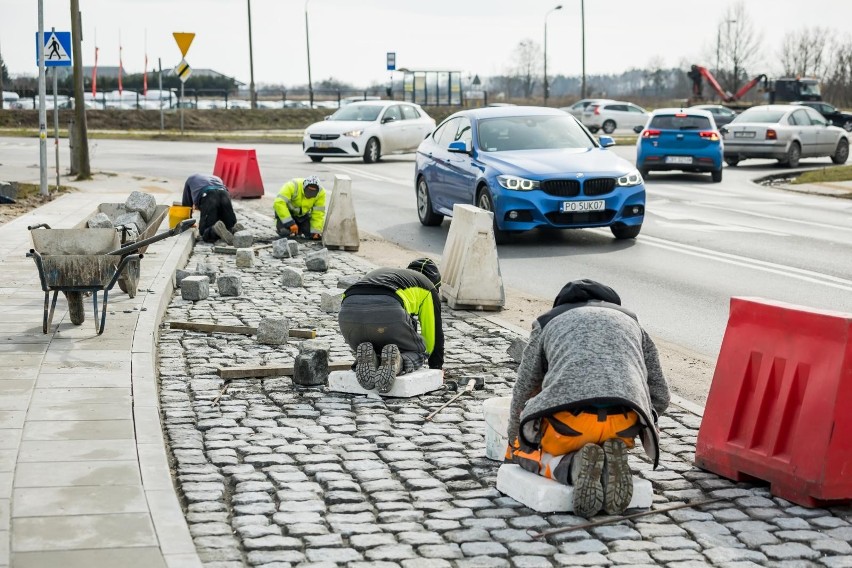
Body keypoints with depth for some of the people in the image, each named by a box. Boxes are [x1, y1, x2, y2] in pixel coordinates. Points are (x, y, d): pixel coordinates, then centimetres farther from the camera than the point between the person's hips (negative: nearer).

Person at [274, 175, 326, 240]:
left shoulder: (321, 192, -22)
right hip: (287, 212, -4)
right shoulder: (292, 186, -35)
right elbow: (279, 203, -40)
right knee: (285, 233, -24)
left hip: (303, 215, 4)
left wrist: (316, 232, -25)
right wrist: (290, 223, -43)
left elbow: (318, 213, -18)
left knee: (310, 234, -9)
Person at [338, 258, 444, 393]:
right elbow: (434, 330, 34)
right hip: (388, 311, -4)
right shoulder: (426, 286, 31)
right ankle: (394, 362, -13)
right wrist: (436, 368, 48)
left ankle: (367, 359, -4)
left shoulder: (379, 274, 44)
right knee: (417, 352, 21)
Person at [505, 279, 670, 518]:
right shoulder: (631, 322, 34)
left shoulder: (548, 322, 29)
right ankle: (611, 462, -2)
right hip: (622, 424, 3)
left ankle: (573, 468, -6)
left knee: (522, 452, 27)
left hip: (567, 418, -2)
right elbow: (660, 395, 29)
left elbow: (524, 391, 33)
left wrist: (515, 445, 48)